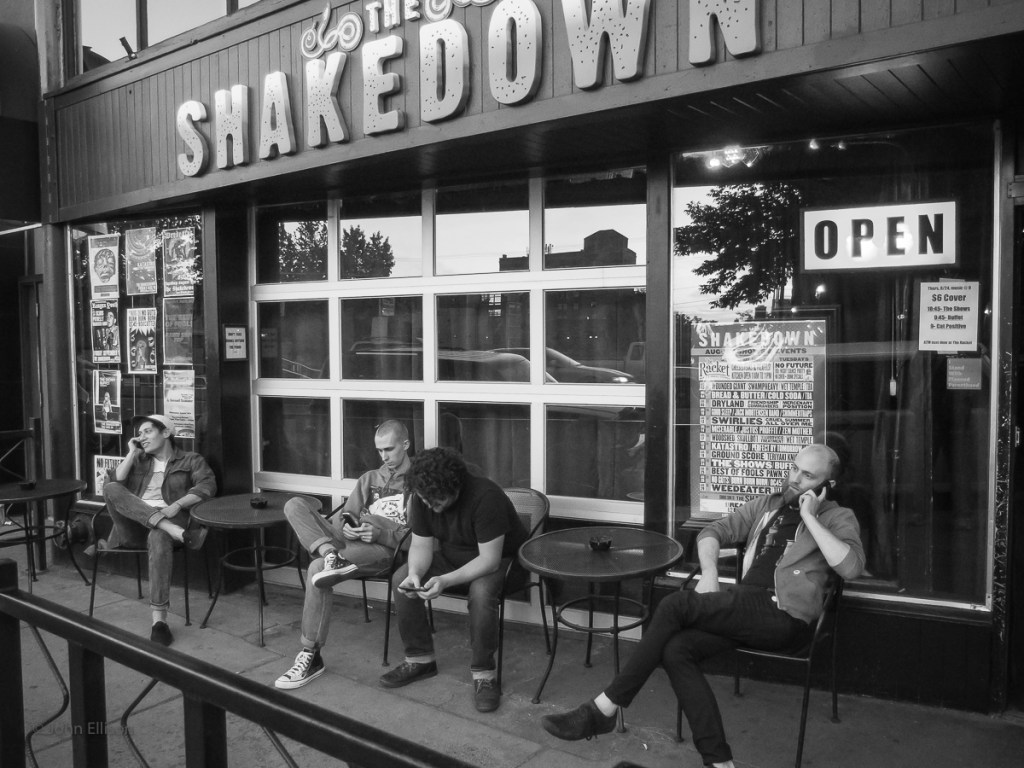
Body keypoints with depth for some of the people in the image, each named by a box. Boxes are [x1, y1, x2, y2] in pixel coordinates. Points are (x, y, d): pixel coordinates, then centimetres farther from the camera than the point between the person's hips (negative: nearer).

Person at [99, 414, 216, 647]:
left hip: (168, 518, -4)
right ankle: (176, 532, -39)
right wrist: (132, 453, 6)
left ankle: (159, 619, -42)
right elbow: (114, 481, 10)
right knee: (109, 488, -25)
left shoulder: (190, 460, 15)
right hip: (133, 523, 4)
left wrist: (177, 505, -15)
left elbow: (207, 486, -4)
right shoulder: (139, 460, 27)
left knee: (159, 538, -40)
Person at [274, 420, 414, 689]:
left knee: (317, 568, -33)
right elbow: (346, 513, 20)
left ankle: (311, 657, -27)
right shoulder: (370, 478, 27)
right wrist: (346, 525, -6)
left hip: (386, 548, -6)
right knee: (295, 504, -15)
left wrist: (379, 533, -17)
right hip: (352, 540, 7)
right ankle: (332, 556, -37)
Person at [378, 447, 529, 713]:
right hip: (452, 555, 6)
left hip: (501, 558, -6)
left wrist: (446, 581, -41)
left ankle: (484, 672, -16)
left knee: (481, 591, -36)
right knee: (401, 579, -13)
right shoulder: (421, 497, -15)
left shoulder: (485, 497, -34)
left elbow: (489, 559, -32)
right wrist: (415, 573, -29)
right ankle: (420, 658, 3)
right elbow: (421, 544, -8)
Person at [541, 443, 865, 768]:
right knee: (676, 650, -21)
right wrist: (709, 572, 0)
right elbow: (712, 532, 19)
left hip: (785, 617, -6)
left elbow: (851, 567, -13)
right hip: (748, 609, 6)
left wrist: (809, 517, -10)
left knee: (675, 605, -22)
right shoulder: (768, 504, 21)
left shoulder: (838, 517, 7)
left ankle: (604, 709, -15)